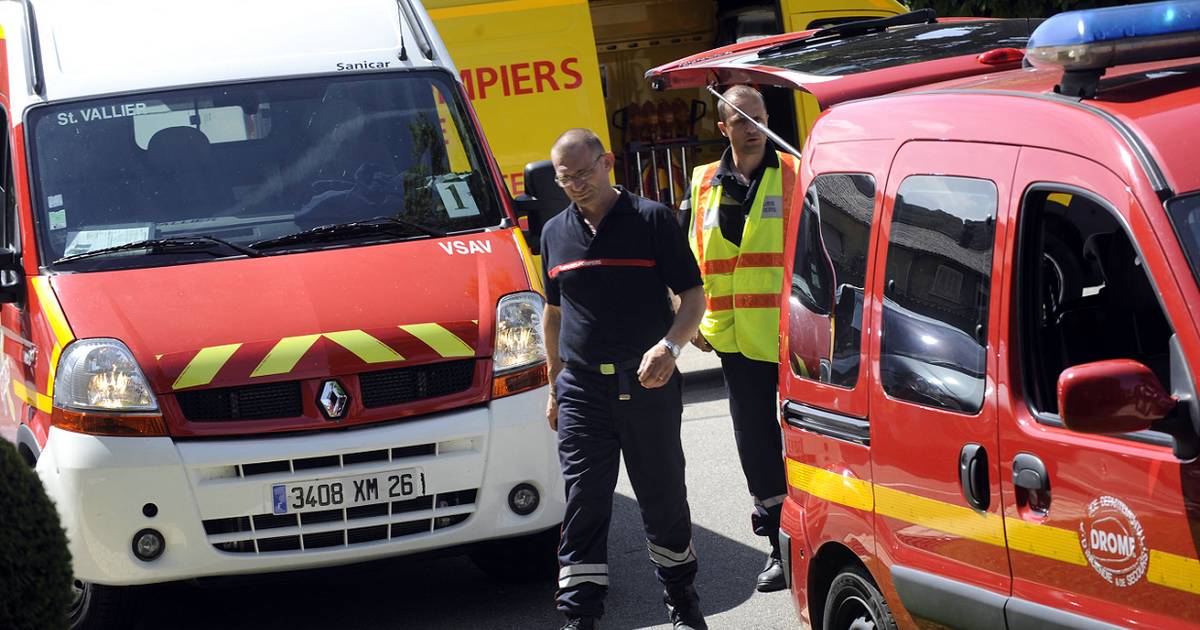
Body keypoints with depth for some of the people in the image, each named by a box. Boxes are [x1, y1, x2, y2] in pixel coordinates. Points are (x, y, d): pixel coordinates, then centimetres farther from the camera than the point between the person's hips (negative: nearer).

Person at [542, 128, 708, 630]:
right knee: (584, 505, -1)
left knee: (664, 499, 9)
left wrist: (669, 346, -20)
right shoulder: (555, 232, 10)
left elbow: (693, 296, -3)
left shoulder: (652, 219, -3)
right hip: (581, 390, 3)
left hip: (649, 385, -3)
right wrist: (554, 385, 17)